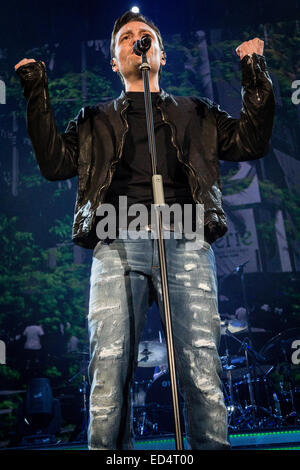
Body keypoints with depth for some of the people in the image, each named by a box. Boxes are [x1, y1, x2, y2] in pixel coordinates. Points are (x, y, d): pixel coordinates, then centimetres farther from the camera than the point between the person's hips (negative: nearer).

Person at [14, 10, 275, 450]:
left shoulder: (197, 113, 27)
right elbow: (56, 163, 14)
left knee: (203, 370, -8)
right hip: (117, 244, 0)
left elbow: (251, 143, 18)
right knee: (108, 368, -7)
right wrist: (38, 98, 10)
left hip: (186, 241, 0)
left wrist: (256, 76, 13)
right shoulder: (96, 119, 26)